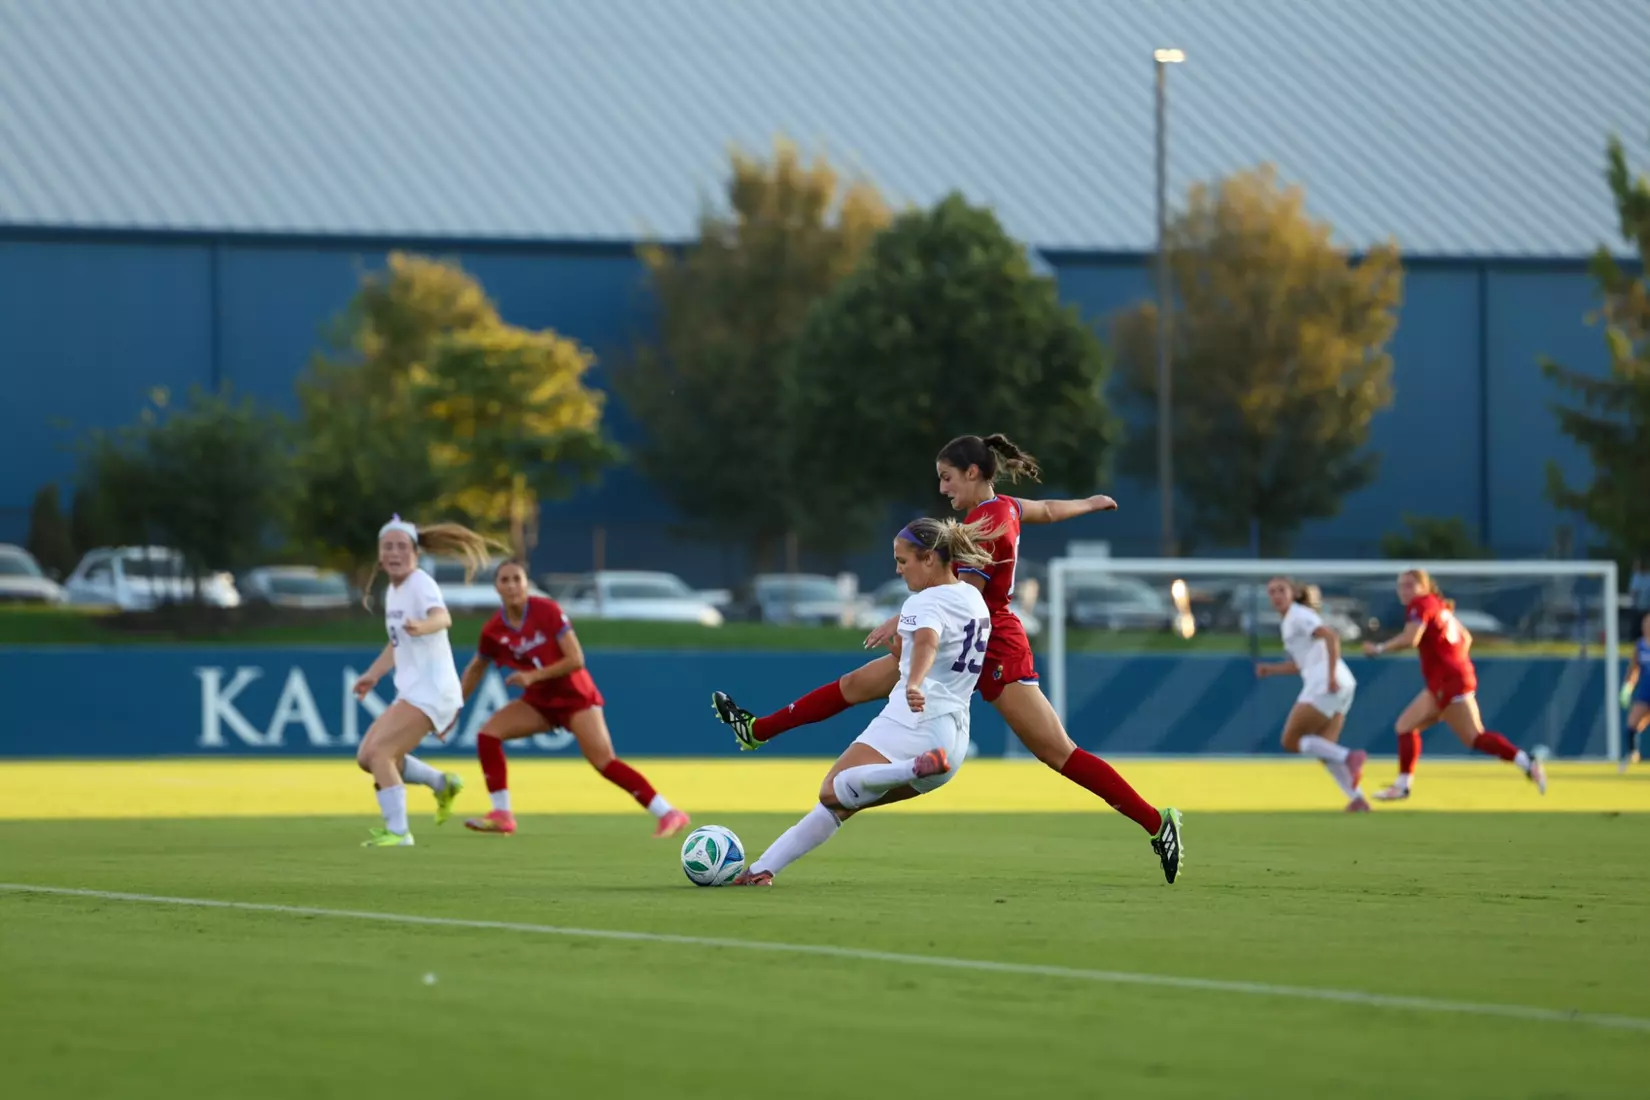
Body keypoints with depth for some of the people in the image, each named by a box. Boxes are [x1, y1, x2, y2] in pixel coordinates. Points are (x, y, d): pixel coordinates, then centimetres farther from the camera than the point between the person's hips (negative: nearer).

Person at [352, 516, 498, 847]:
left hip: (431, 691, -9)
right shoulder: (393, 591, 12)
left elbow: (442, 617, -38)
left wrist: (423, 626, -59)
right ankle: (442, 784, 23)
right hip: (410, 691, 9)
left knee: (379, 752, -17)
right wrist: (374, 674, 31)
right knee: (366, 757, 10)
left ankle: (398, 832, -12)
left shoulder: (420, 583, -15)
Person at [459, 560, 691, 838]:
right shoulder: (493, 631, -5)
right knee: (488, 734, -11)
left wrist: (534, 675, -29)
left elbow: (576, 660, -22)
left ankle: (669, 814, -17)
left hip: (575, 696, -5)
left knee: (604, 761, -19)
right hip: (541, 700, 5)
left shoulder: (547, 611, -19)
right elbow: (475, 670, 13)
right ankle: (502, 816, -4)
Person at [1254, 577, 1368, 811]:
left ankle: (1349, 757, -19)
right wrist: (1271, 669, 19)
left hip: (1324, 686, -9)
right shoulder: (1288, 622, 25)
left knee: (1291, 741, -6)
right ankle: (1357, 799, -9)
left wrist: (1332, 675, -25)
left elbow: (1331, 637, -17)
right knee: (1324, 749, 4)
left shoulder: (1299, 616, -4)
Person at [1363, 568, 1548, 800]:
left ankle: (1528, 764, -13)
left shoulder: (1421, 605, -8)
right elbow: (1465, 638, 22)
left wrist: (1379, 649, -12)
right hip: (1440, 685, 10)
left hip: (1450, 682, -10)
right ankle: (1403, 785, 9)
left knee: (1474, 738, -10)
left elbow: (1410, 639, -23)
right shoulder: (1439, 606, 18)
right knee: (1405, 726, 10)